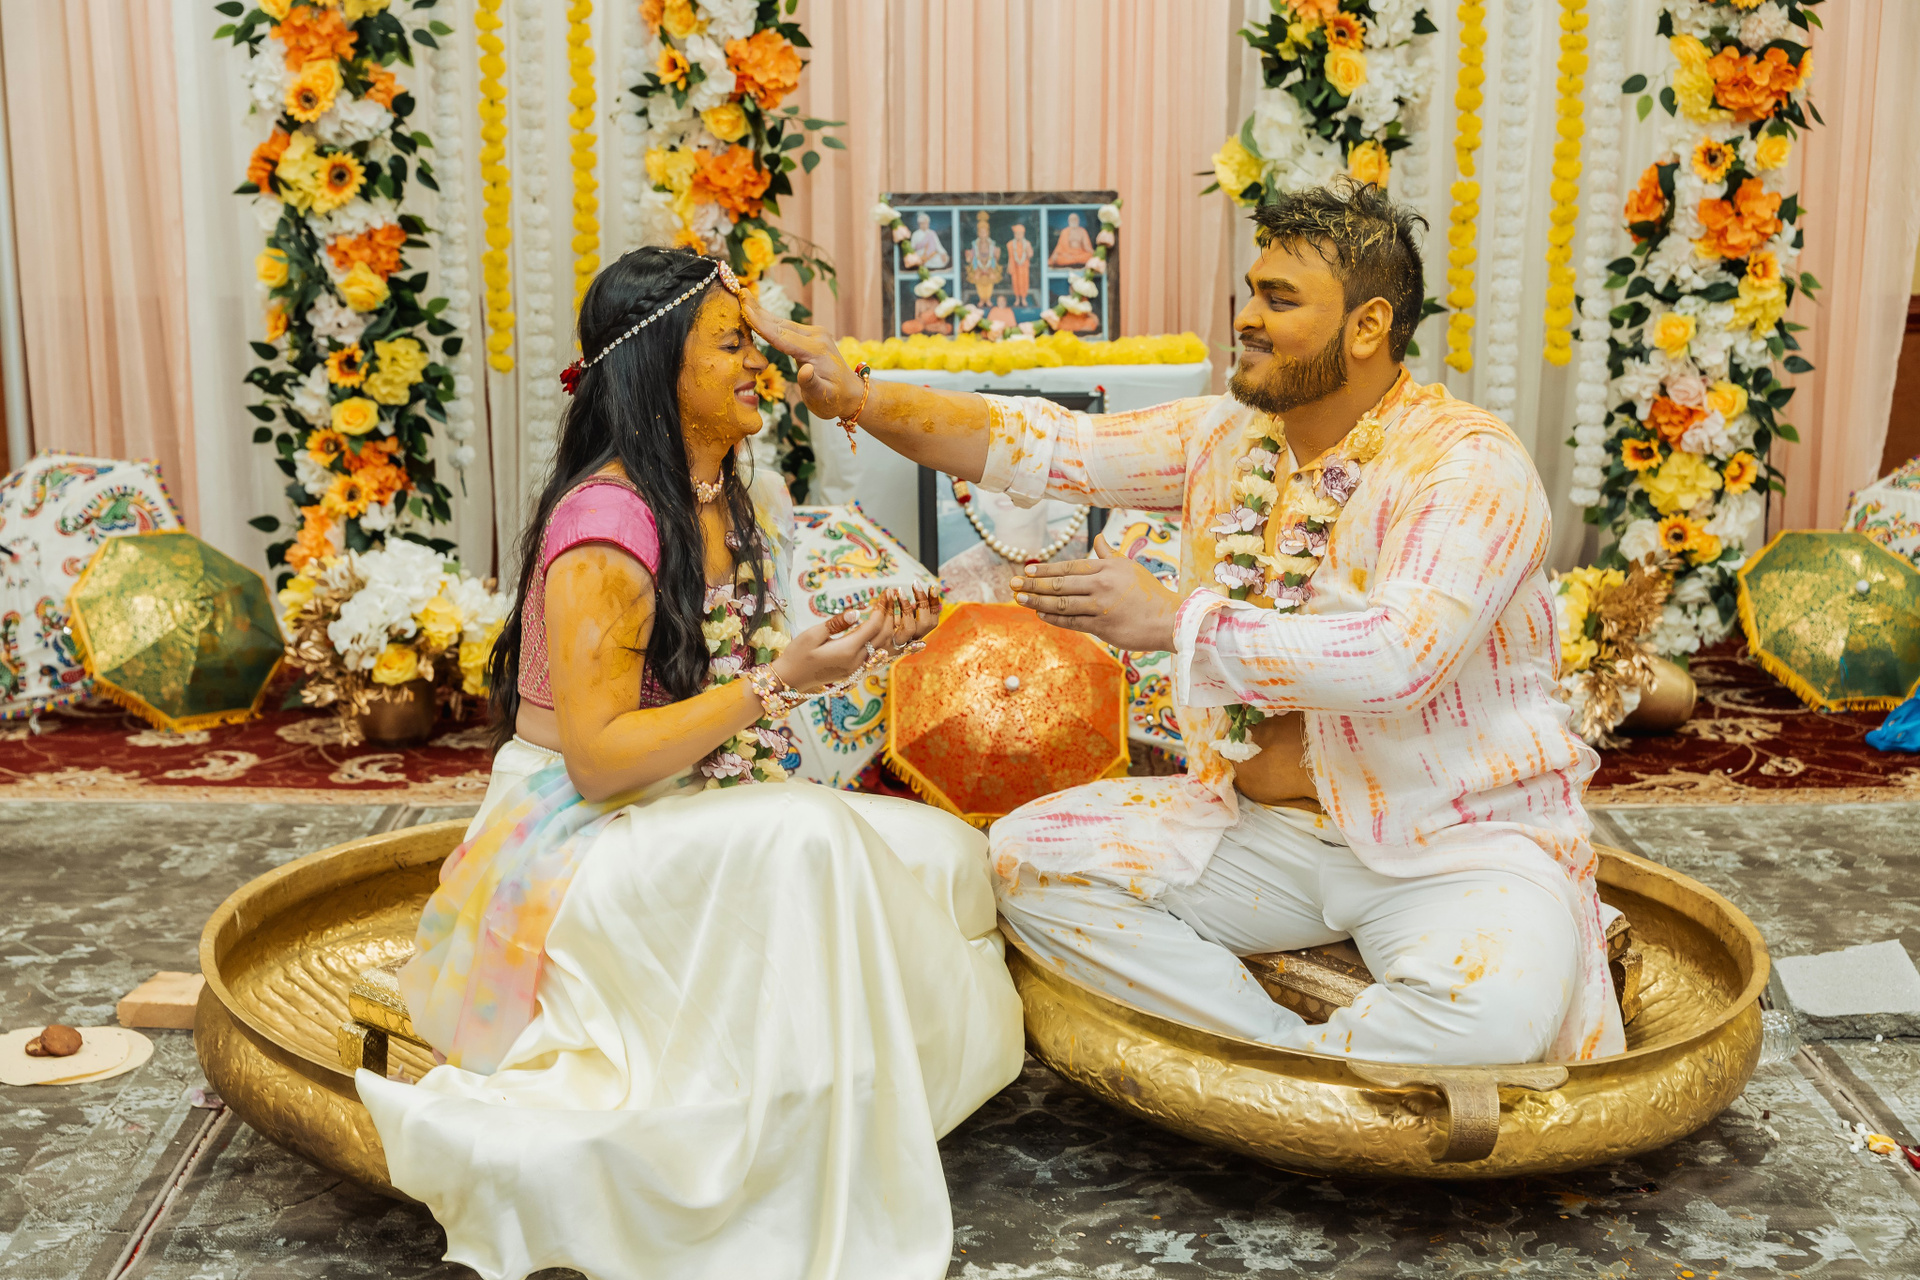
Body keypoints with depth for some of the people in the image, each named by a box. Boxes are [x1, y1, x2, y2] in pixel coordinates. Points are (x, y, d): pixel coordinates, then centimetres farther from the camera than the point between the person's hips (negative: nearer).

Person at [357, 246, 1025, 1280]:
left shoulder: (736, 502, 10)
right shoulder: (606, 523, -19)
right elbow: (599, 758, -23)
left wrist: (849, 647, 3)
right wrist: (778, 682, -23)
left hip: (697, 818, 9)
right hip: (579, 842, -9)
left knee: (941, 849, -9)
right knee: (803, 844, -35)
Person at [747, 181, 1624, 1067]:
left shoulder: (1469, 465, -16)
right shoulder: (1224, 437, 6)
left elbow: (1399, 658, -30)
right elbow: (1048, 447, 3)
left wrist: (1175, 620, -30)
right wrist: (857, 398, -8)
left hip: (1457, 836, -5)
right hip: (1264, 822, 6)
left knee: (1491, 1012, -36)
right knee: (1032, 854, -11)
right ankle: (1302, 1062, -11)